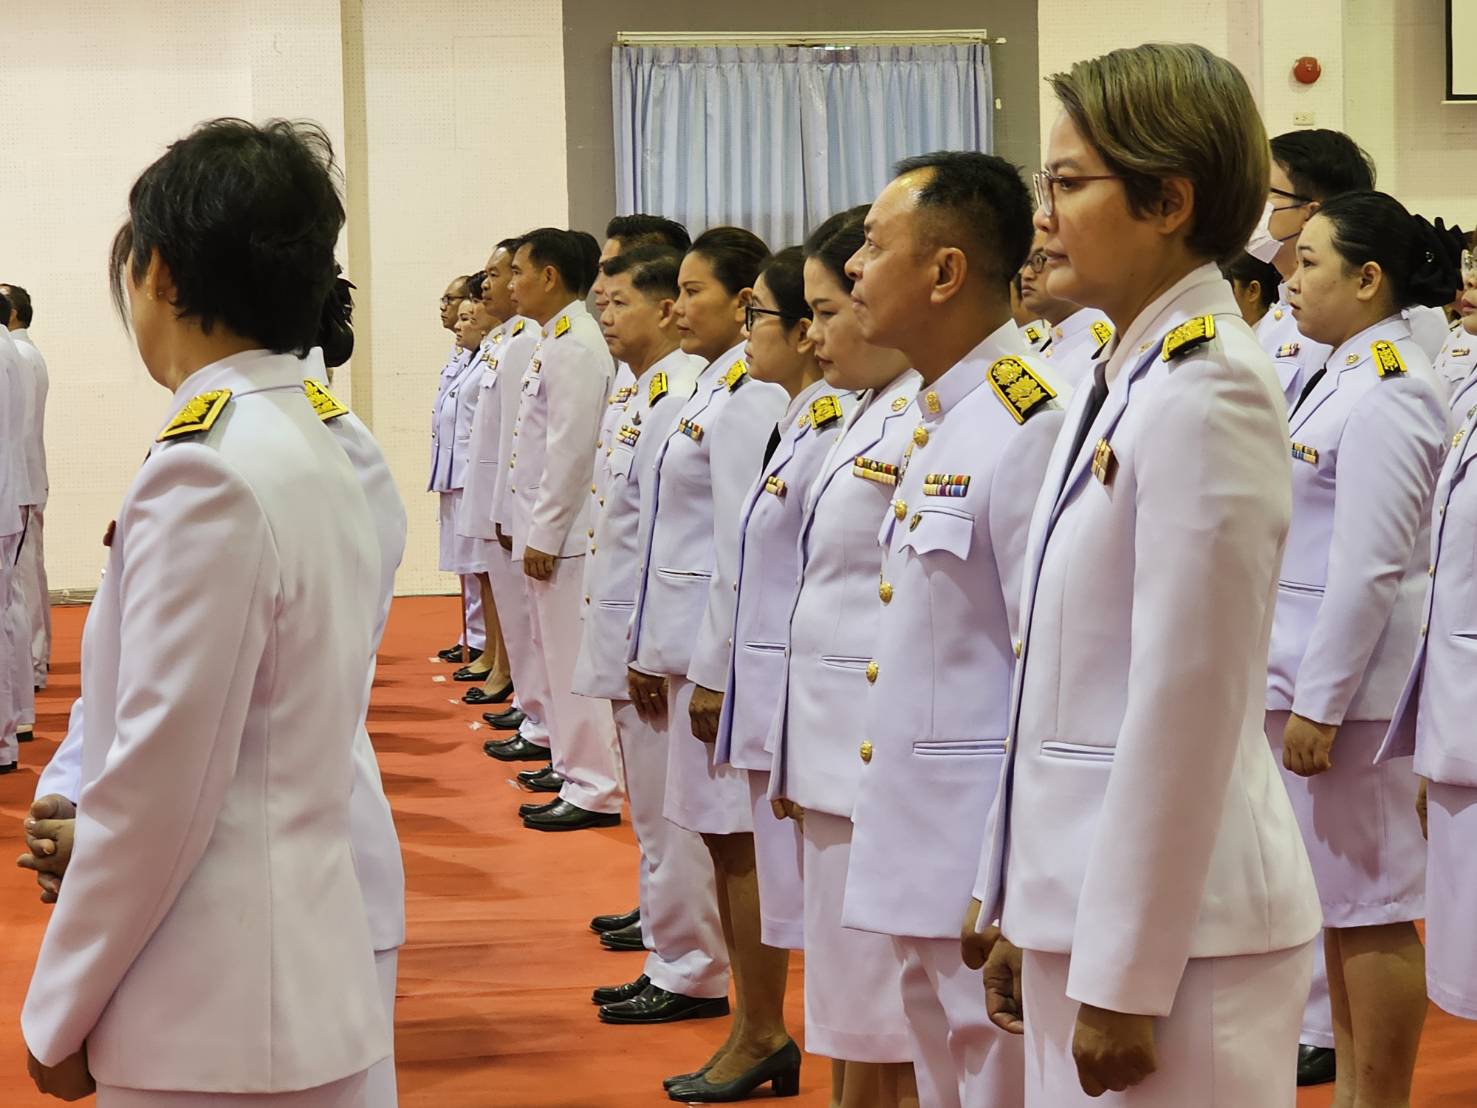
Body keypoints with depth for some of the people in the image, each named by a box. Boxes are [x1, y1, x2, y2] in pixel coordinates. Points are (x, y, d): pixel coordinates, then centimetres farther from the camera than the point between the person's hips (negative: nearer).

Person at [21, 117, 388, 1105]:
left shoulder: (206, 472, -18)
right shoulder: (318, 449, 9)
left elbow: (157, 789, -17)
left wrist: (61, 1011, -8)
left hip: (217, 1022, -8)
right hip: (306, 977, 8)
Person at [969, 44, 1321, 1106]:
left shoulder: (1208, 392, -16)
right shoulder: (1120, 380, 11)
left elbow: (1187, 708, -18)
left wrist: (1126, 978, -17)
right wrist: (1021, 913, 16)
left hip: (1174, 923, -8)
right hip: (1079, 897, 8)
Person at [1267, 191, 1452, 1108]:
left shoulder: (1385, 392, -16)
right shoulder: (1346, 374, 13)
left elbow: (1369, 567, -20)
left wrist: (1318, 701, -20)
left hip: (1348, 676, -10)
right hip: (1308, 669, 10)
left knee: (1369, 907, -2)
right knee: (1340, 902, 15)